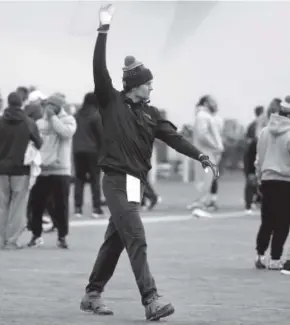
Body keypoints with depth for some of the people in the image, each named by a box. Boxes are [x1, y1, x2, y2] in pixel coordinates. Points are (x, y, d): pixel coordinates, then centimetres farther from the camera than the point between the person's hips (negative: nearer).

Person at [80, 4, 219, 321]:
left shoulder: (150, 113, 11)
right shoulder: (111, 102, -4)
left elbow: (173, 137, 3)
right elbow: (99, 69, -14)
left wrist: (201, 156, -10)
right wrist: (103, 29, -19)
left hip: (136, 182, 7)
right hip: (116, 180, -7)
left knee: (115, 240, 12)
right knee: (136, 239, -14)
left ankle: (92, 295, 23)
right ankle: (151, 301, -20)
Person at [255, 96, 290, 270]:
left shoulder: (265, 132, 5)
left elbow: (259, 159, 11)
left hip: (267, 179, 5)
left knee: (267, 221, 14)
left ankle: (260, 254, 9)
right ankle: (275, 259, 3)